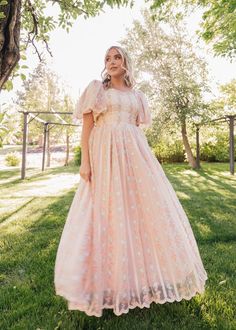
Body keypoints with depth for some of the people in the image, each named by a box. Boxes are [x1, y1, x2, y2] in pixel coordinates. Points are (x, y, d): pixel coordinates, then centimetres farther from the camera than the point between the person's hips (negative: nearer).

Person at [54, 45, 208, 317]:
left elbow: (139, 129, 18)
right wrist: (84, 161, -11)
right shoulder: (96, 89, 9)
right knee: (107, 214, -3)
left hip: (135, 154, 4)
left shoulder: (137, 96, 21)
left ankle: (143, 275, 21)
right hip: (105, 156, -4)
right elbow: (87, 126, 0)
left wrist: (145, 160, 11)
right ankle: (108, 279, 15)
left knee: (147, 209, 2)